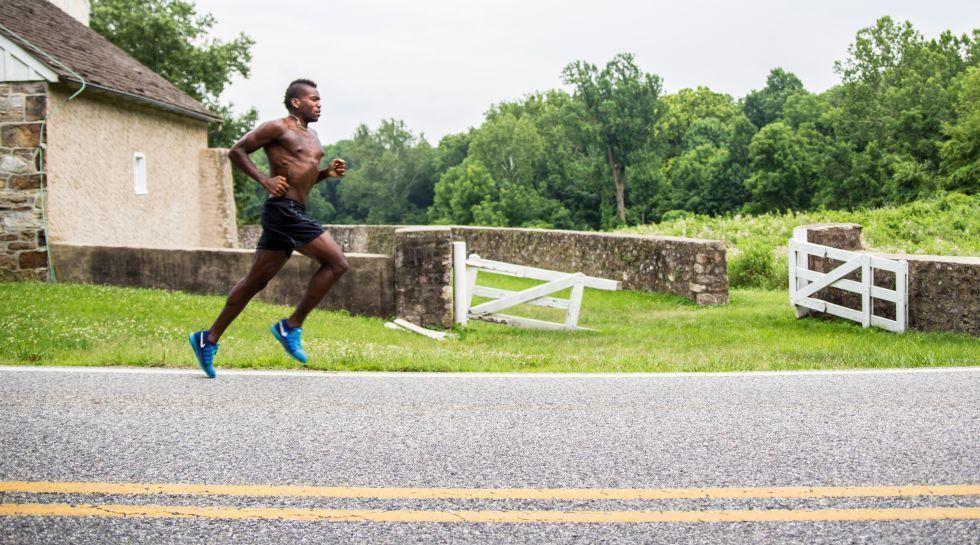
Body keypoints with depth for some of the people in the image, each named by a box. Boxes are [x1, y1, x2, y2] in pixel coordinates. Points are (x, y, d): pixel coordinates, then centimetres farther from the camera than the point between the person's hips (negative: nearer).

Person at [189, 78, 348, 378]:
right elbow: (236, 151, -4)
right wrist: (265, 180, -13)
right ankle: (292, 325, -6)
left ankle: (209, 339, 16)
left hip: (294, 214, 9)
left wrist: (326, 173, 12)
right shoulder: (278, 128, -5)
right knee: (336, 263, -12)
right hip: (282, 209, -9)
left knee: (256, 281, 11)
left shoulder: (312, 137, 22)